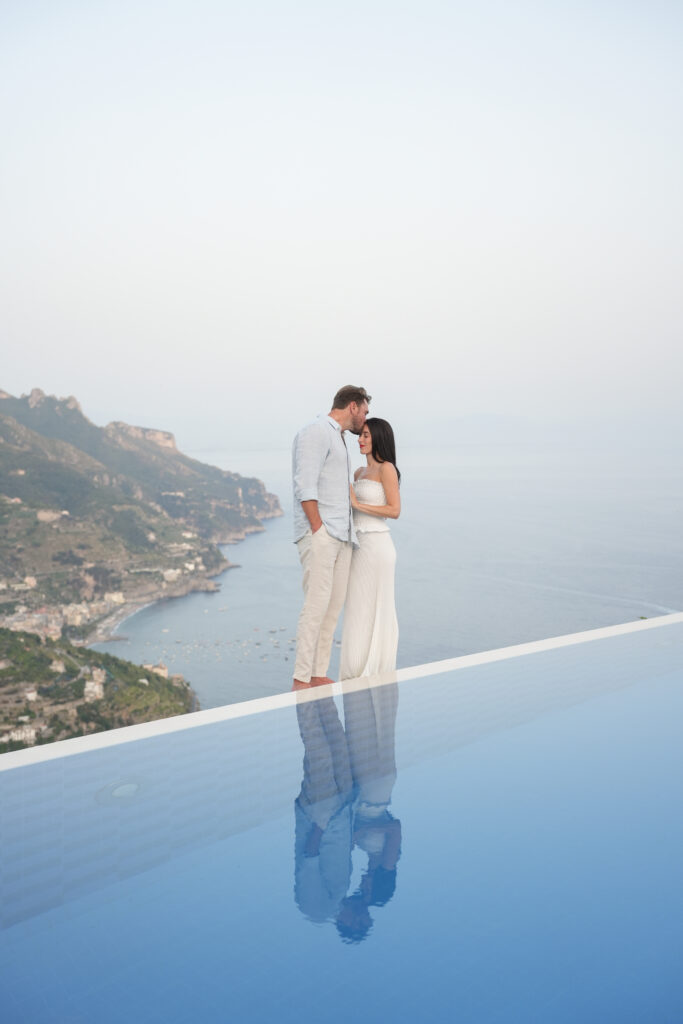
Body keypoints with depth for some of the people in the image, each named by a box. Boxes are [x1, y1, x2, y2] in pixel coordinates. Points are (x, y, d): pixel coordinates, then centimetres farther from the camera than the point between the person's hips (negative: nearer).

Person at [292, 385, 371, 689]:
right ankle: (301, 681, -7)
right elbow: (305, 485, -14)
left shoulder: (338, 439, 25)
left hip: (342, 537, 9)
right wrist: (319, 530, -17)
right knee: (316, 606, -11)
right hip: (320, 534, -9)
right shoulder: (316, 431, -5)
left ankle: (319, 676, 11)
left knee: (333, 607, 6)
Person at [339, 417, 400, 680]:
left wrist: (357, 504, -15)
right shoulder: (359, 473, 16)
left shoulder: (387, 469, -7)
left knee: (375, 611, -2)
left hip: (376, 546, -8)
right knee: (359, 611, 11)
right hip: (358, 546, 8)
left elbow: (395, 511, -15)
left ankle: (376, 676, 8)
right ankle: (359, 673, 19)